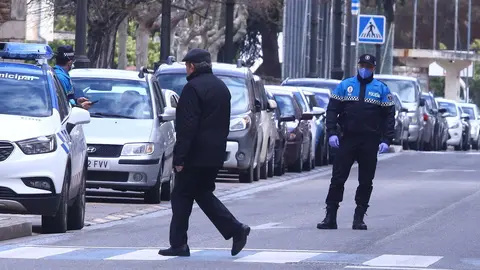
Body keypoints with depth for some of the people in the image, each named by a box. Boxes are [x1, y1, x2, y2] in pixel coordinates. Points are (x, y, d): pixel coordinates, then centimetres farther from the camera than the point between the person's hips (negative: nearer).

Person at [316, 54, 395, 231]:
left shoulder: (382, 89, 7)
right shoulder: (345, 86, 7)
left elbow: (389, 115, 4)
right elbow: (332, 109, 4)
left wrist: (386, 140, -6)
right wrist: (332, 133, -7)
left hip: (370, 143, 0)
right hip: (347, 140, 0)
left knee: (366, 181, 3)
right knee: (337, 178, -2)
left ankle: (359, 218, 10)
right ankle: (330, 217, 2)